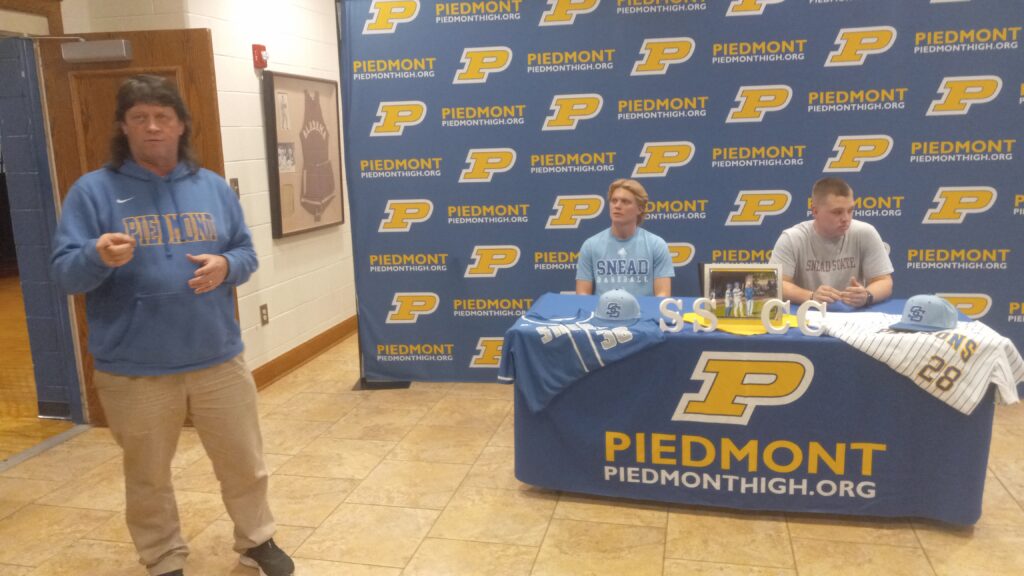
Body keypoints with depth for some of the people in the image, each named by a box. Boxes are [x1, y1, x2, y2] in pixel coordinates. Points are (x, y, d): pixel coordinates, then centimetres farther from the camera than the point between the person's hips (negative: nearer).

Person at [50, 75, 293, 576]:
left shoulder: (213, 187, 6)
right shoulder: (93, 190, -4)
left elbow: (246, 252, 10)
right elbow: (63, 272, -8)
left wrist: (226, 266, -12)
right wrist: (97, 256, -30)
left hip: (218, 359, 3)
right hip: (133, 370, -2)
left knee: (243, 462, 14)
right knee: (148, 476, 14)